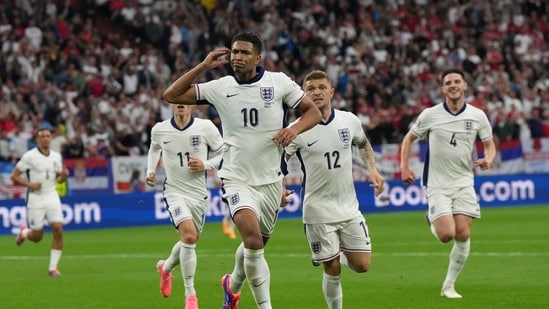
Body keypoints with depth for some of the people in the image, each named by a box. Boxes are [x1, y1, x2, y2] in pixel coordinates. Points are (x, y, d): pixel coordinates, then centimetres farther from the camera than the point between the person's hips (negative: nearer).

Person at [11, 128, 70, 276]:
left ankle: (53, 267, -4)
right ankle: (24, 232, 39)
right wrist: (30, 184, -20)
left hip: (52, 197, 4)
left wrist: (64, 175, -5)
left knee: (58, 230, -13)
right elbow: (14, 176, -6)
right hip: (35, 199, -4)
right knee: (37, 237, 1)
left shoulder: (56, 156, 6)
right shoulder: (29, 156, -9)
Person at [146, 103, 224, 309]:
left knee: (189, 241, 17)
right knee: (189, 236, -24)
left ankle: (166, 267, 52)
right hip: (175, 192, -2)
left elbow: (224, 153, 1)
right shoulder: (159, 130, -3)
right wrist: (151, 171, 8)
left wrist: (205, 165, -15)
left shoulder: (205, 128, -9)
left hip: (199, 194, 2)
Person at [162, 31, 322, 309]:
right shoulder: (220, 87, -3)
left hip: (270, 180, 2)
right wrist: (204, 66, -8)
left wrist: (294, 129, -20)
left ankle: (233, 285, 48)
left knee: (256, 245, 16)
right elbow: (171, 95, 0)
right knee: (252, 237, -25)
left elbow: (313, 112, 1)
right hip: (237, 179, -2)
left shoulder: (279, 82, -4)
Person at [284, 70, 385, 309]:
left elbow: (363, 144, 20)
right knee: (332, 270, -1)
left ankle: (340, 255, 35)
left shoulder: (350, 121, 0)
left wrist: (373, 169, 7)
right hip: (318, 212, -3)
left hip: (350, 208, 3)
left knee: (361, 266, 2)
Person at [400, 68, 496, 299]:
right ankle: (433, 223, 22)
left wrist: (488, 158, -12)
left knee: (463, 235, -6)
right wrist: (404, 167, -3)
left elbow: (489, 144, 11)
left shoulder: (477, 116, -1)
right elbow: (409, 138, 8)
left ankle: (449, 285, 8)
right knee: (446, 234, -16)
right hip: (436, 184, -2)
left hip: (464, 182, 2)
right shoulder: (430, 115, -5)